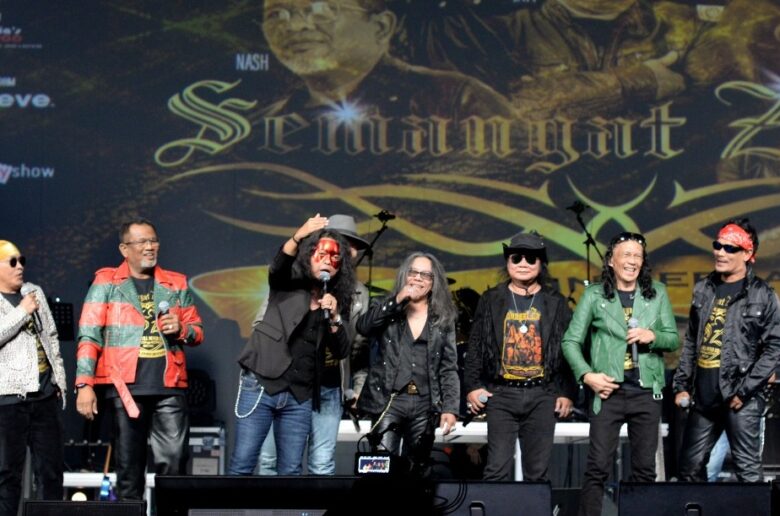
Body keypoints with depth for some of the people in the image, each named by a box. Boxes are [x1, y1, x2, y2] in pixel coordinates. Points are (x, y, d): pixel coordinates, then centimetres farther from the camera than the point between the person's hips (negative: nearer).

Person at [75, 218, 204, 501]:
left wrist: (182, 329, -4)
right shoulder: (106, 283, 7)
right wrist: (84, 384, -9)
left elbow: (197, 331, 20)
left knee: (174, 462, -7)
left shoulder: (176, 284, 16)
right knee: (129, 466, 2)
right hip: (126, 388, -2)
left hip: (170, 386, 2)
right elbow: (89, 336, 0)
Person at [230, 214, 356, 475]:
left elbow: (341, 352, 3)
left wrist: (334, 317, -15)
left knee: (291, 470, 6)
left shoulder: (338, 301, 10)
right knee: (242, 463, -4)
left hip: (299, 396, 3)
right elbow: (277, 267, -22)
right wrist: (297, 237, -41)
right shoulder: (287, 286, 2)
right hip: (261, 386, -3)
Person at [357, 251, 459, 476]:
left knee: (417, 472, 7)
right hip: (388, 401, -2)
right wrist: (396, 301, -17)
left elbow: (449, 368, 9)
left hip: (425, 405, 2)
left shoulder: (443, 318, 12)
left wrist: (450, 407, -2)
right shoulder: (386, 307, 10)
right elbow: (363, 326, -11)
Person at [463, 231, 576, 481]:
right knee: (497, 468, -7)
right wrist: (472, 386, -1)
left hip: (542, 395, 1)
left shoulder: (555, 303, 8)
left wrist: (567, 392, 1)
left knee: (538, 471, 4)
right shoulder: (491, 300, 9)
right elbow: (475, 346, 8)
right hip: (501, 394, 0)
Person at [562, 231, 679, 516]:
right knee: (598, 467, -5)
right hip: (608, 390, -2)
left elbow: (674, 339, 10)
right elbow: (570, 341, 2)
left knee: (645, 468, 7)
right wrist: (587, 375, -11)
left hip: (647, 391, 2)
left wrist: (653, 336, -12)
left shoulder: (657, 292, 8)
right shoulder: (594, 295, 2)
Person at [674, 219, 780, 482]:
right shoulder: (704, 290, 12)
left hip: (740, 400, -6)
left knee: (748, 471, -4)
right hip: (703, 398, 6)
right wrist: (681, 385, 11)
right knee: (690, 467, 10)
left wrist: (744, 391, -12)